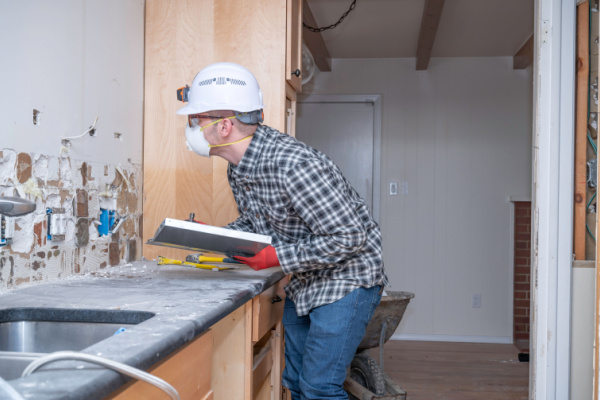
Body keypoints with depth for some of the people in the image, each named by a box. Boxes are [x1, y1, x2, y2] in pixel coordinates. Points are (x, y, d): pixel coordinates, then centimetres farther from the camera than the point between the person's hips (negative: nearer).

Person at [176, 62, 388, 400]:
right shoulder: (237, 170, -2)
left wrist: (277, 257, -26)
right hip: (304, 282, 9)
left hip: (347, 275, -9)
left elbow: (349, 238, -29)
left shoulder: (292, 165, -31)